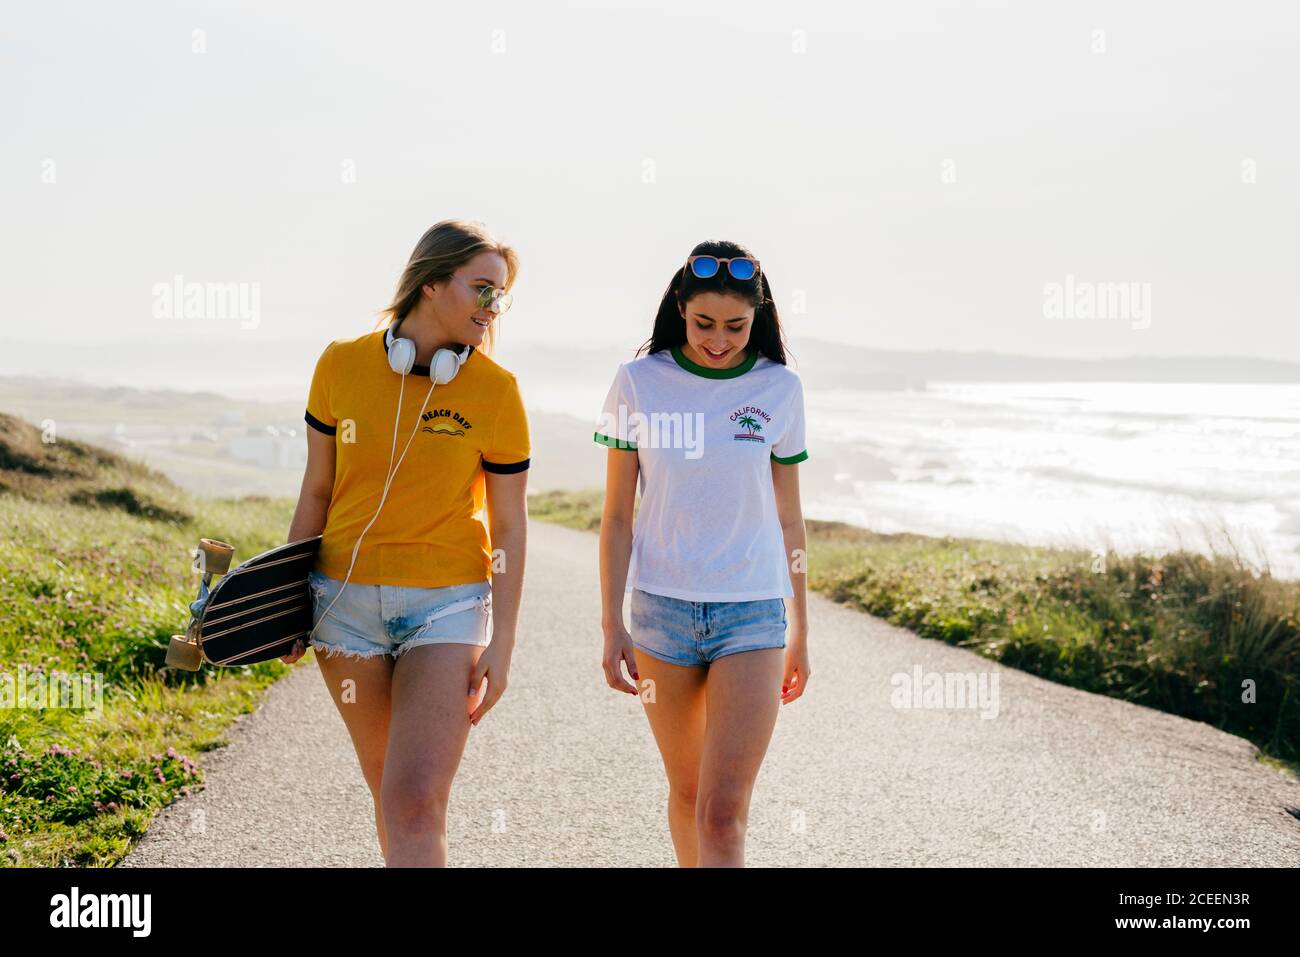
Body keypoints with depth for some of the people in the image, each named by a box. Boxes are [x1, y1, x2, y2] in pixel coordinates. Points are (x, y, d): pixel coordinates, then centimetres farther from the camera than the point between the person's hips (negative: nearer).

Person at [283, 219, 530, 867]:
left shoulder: (495, 390, -6)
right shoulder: (342, 364, -2)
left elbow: (509, 527, -2)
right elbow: (317, 490, 8)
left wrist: (501, 643, -5)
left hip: (447, 605, -2)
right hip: (346, 598, 3)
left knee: (415, 804, -13)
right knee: (389, 791, 14)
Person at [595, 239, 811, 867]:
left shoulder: (779, 389, 2)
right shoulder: (638, 383, 0)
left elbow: (788, 518, 9)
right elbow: (617, 516, 2)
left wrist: (801, 634, 12)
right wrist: (611, 626, -3)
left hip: (753, 613, 0)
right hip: (661, 607, 1)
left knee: (724, 812, -9)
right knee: (687, 792, 12)